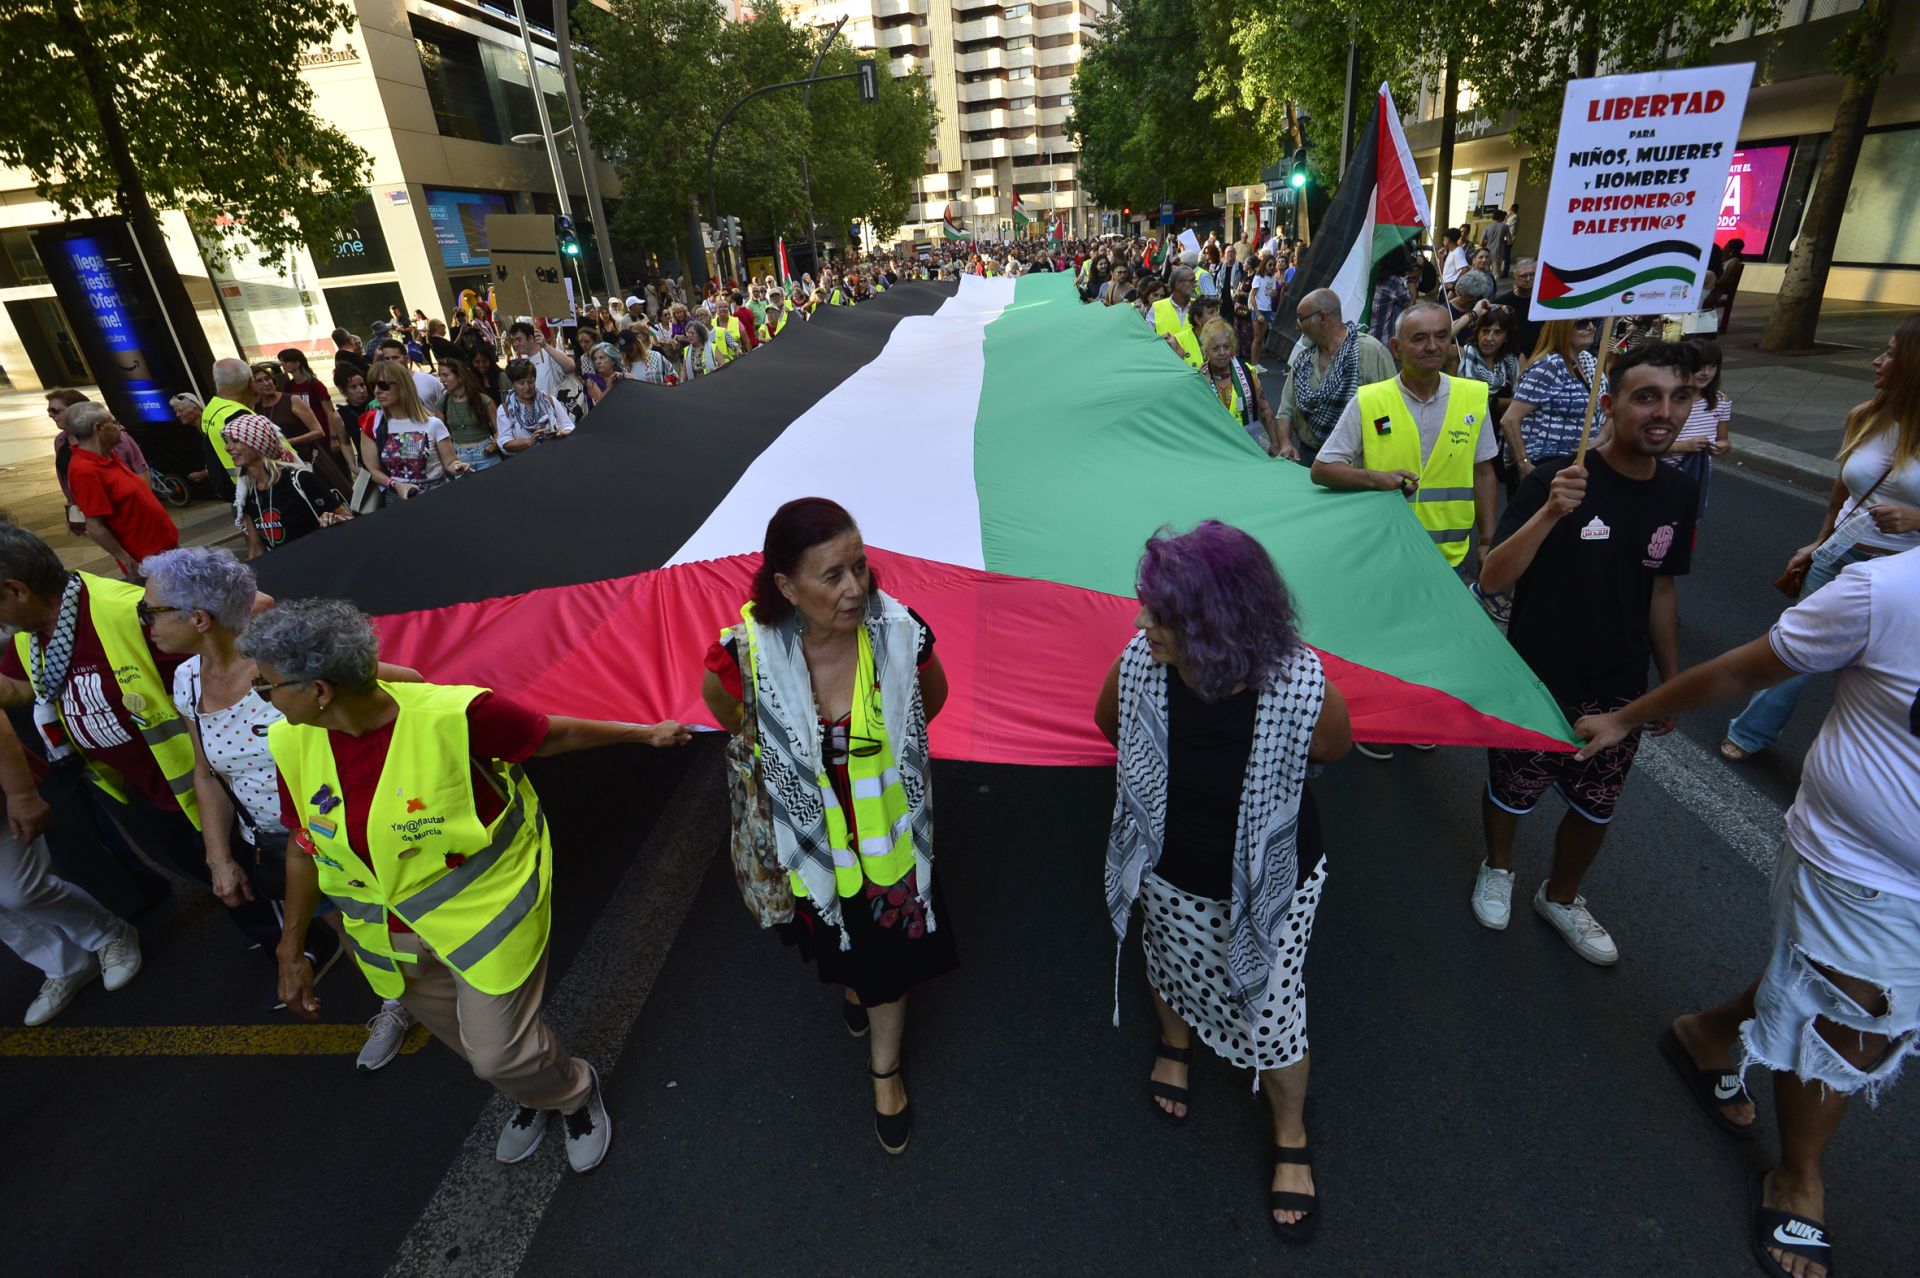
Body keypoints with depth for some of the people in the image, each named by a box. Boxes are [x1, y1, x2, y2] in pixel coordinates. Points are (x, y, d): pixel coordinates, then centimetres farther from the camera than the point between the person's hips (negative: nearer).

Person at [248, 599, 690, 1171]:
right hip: (396, 934, 6)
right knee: (464, 1038, 23)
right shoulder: (291, 743, -12)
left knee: (499, 1053, 3)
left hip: (487, 910, -5)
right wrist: (290, 949, 12)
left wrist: (643, 732, -4)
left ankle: (576, 1093, 38)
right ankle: (535, 1091, 55)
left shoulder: (454, 716, -31)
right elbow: (303, 846, 3)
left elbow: (552, 734, -14)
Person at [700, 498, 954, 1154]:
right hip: (809, 835, 1)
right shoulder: (750, 650, -29)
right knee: (837, 944, 30)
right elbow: (718, 698, -2)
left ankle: (885, 1070, 47)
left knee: (891, 950, 17)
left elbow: (933, 695, -2)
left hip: (890, 832, -1)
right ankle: (849, 985, 68)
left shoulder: (899, 633, -26)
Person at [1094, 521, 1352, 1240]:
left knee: (1269, 1015, 15)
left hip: (1269, 882, -2)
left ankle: (1291, 1138, 47)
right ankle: (1174, 1043, 65)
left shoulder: (1300, 689, -32)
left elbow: (1335, 747, -6)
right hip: (1169, 874, 2)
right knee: (1173, 972, 28)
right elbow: (1109, 722, -1)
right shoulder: (1137, 667, -27)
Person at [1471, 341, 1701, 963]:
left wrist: (1672, 681, 14)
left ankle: (1560, 897, 43)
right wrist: (1549, 514, -39)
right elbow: (1492, 579, -26)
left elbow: (1661, 591, 10)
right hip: (1536, 684, -5)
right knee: (1511, 792, 14)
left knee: (1594, 809, 18)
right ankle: (1497, 869, 44)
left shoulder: (1676, 493, -1)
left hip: (1618, 693, 5)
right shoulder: (1555, 479, -19)